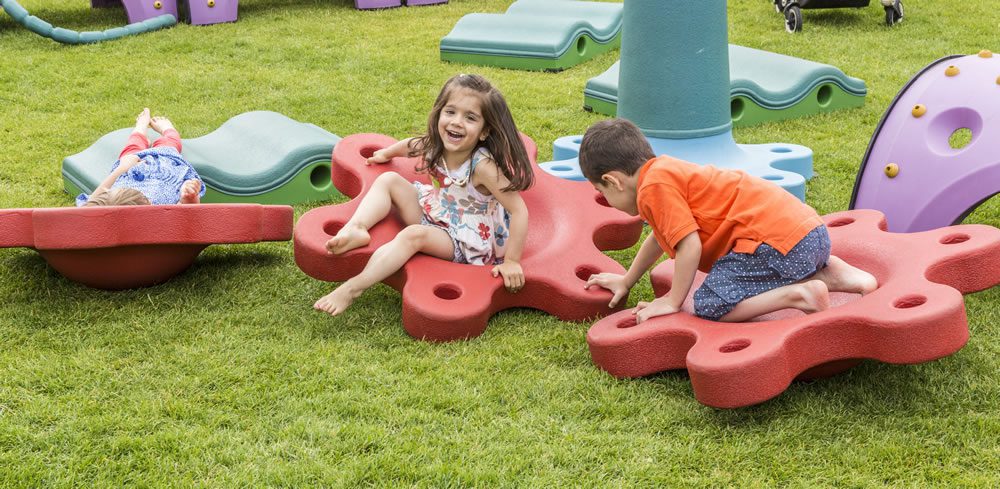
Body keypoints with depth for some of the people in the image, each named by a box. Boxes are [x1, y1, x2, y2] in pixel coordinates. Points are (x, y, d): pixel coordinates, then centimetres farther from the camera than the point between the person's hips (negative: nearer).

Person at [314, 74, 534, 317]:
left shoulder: (483, 166, -30)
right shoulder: (435, 146, -11)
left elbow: (519, 211, -30)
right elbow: (411, 144, 15)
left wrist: (512, 262, -29)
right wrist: (387, 153, 32)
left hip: (464, 240, -7)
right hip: (434, 213, 7)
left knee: (413, 235, -33)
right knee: (389, 180, -4)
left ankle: (353, 288, -35)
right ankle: (356, 229, -26)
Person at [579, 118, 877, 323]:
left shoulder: (654, 187, -8)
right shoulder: (664, 170, 23)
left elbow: (689, 247, -16)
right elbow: (661, 236, 38)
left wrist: (672, 302, -4)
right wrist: (626, 281, 46)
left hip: (777, 239, -10)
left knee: (710, 308, -14)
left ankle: (798, 295, -18)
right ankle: (826, 275, 15)